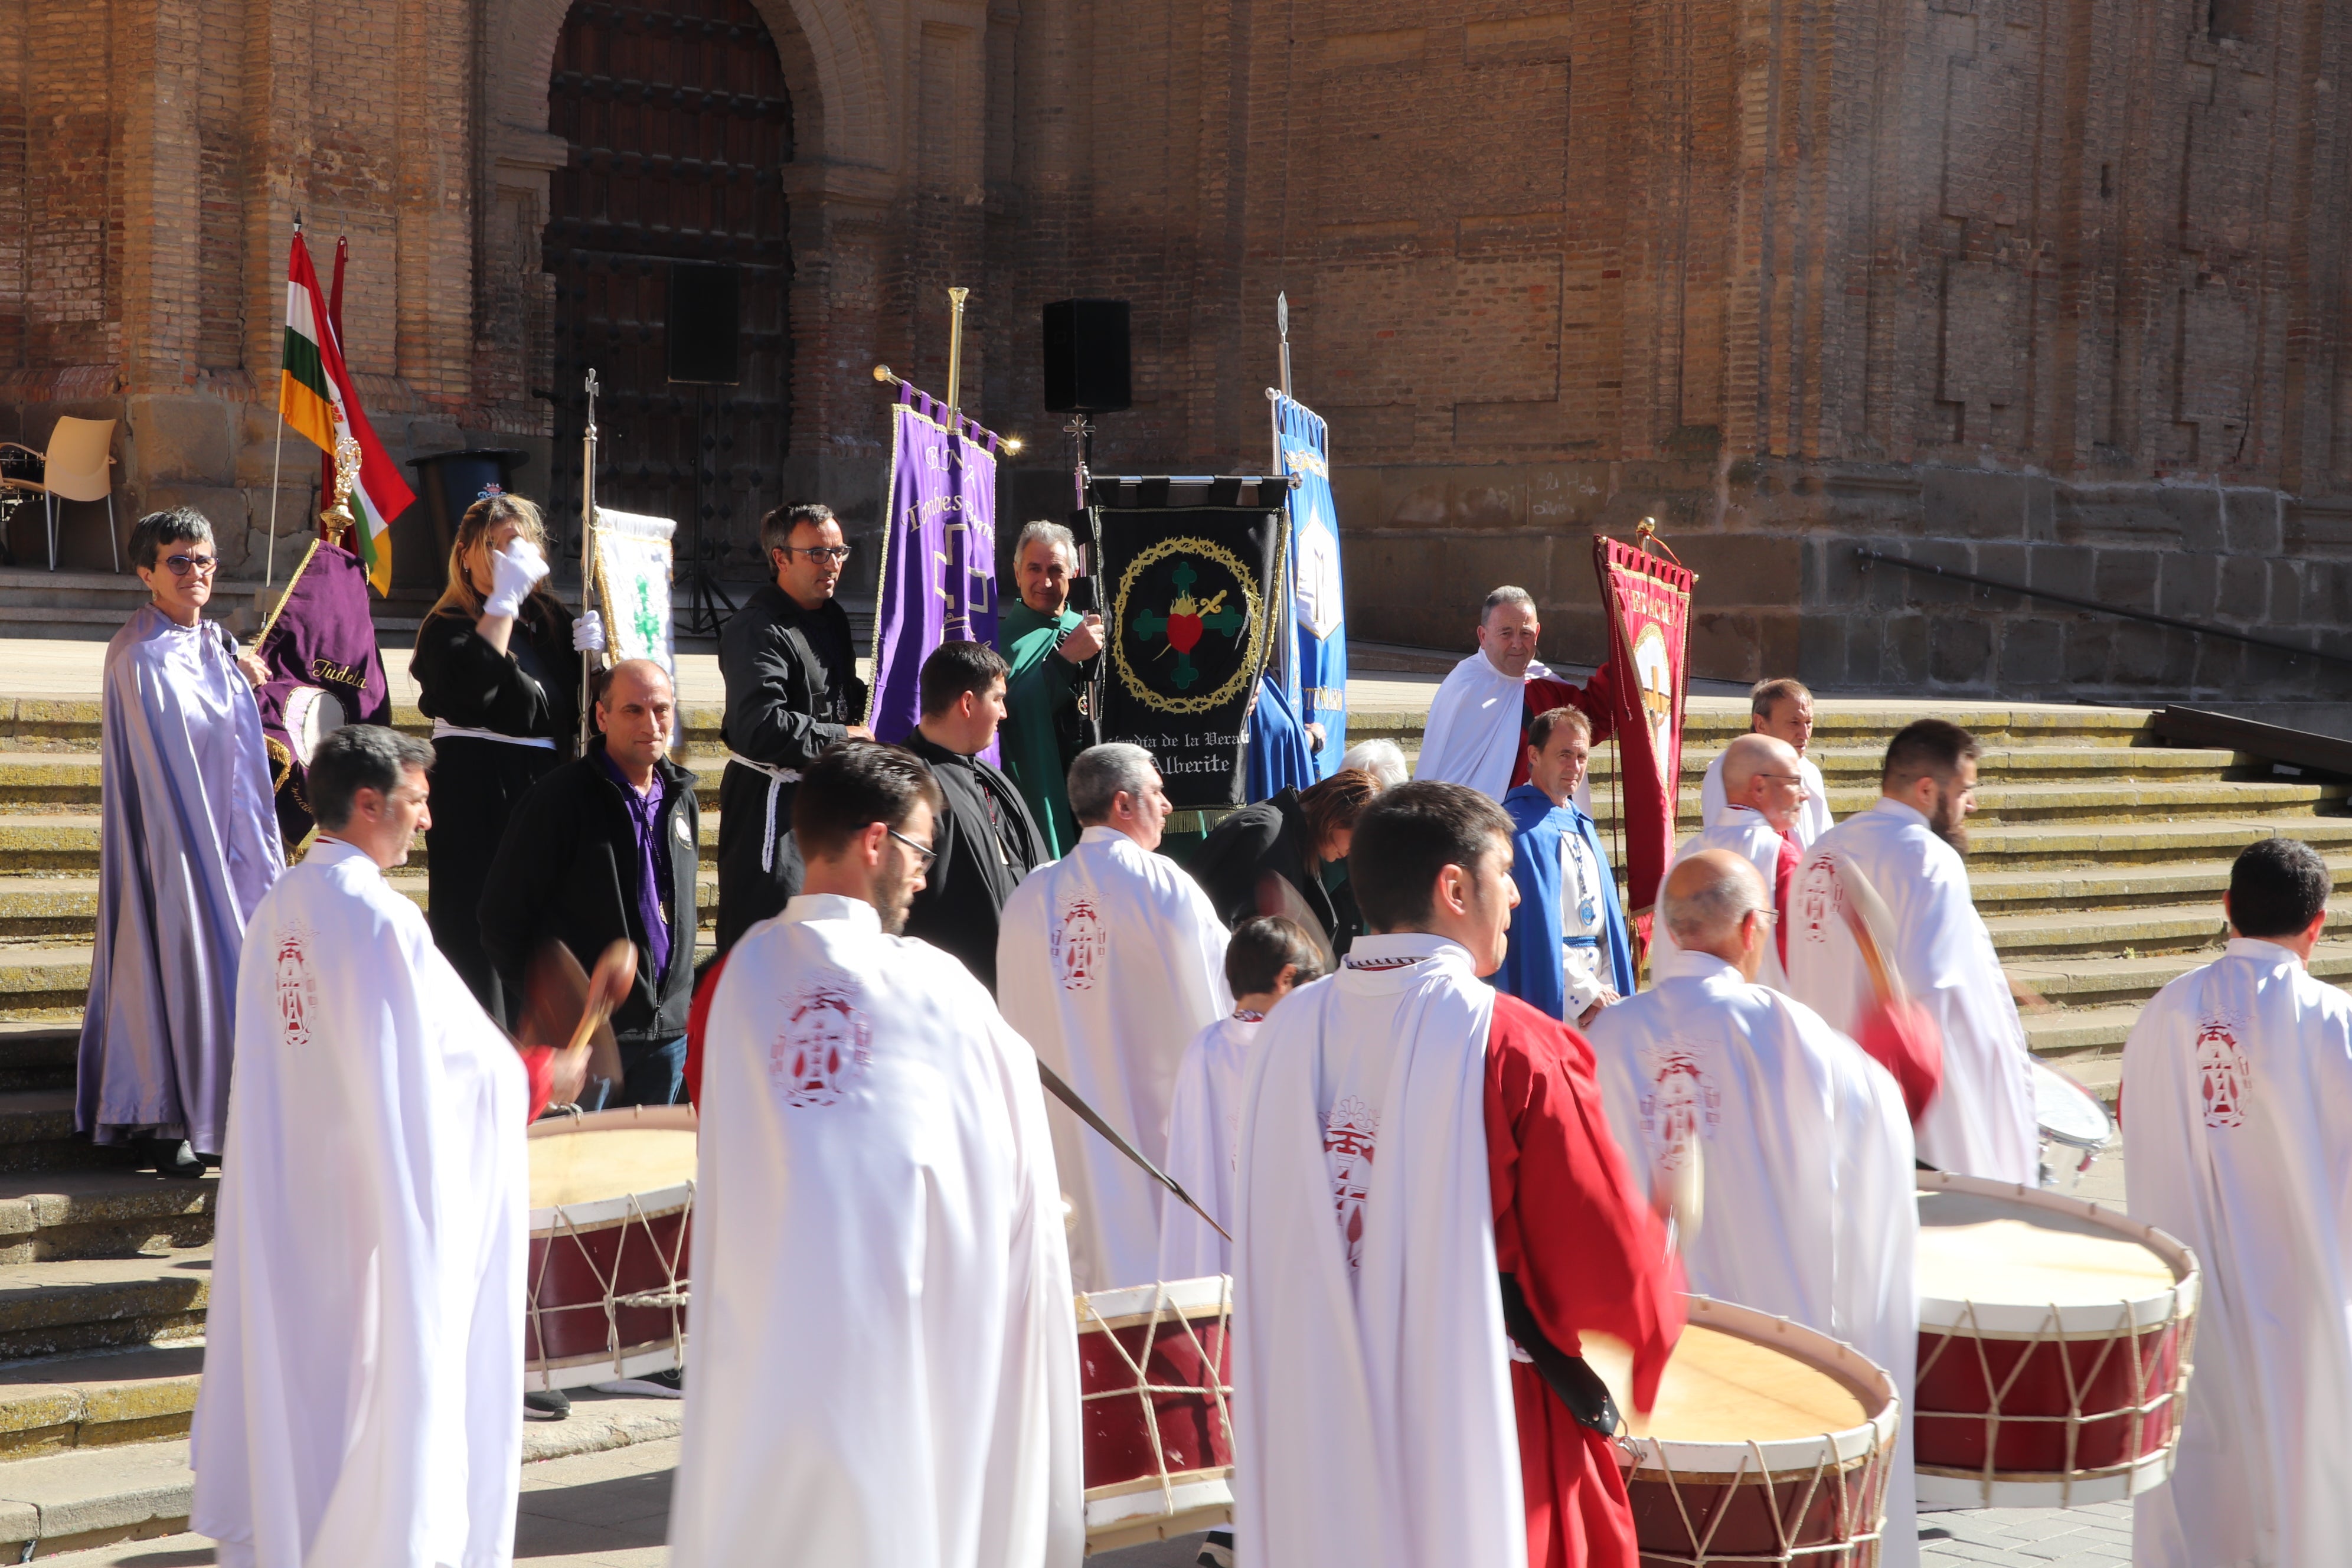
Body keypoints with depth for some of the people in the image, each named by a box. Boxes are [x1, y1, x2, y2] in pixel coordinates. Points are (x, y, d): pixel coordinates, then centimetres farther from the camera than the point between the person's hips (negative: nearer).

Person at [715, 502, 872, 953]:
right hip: (772, 799, -9)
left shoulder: (832, 617, 13)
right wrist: (841, 737, -16)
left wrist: (860, 706, 9)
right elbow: (761, 729, -27)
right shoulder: (757, 629, -18)